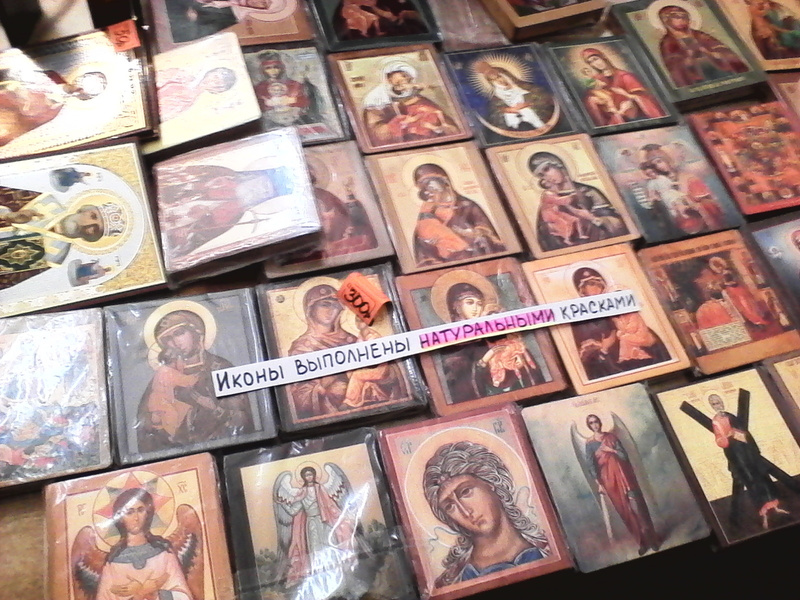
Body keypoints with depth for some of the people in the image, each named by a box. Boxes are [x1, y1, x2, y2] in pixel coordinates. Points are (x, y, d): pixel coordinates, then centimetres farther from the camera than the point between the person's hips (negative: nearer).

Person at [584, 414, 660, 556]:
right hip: (608, 478, 0)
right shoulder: (589, 443, 1)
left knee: (636, 505, -5)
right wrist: (599, 483, -9)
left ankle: (651, 538, 6)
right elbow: (591, 464, -4)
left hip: (622, 473, 1)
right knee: (624, 509, 5)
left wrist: (611, 450, -12)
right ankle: (642, 541, 15)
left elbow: (624, 455, 2)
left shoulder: (611, 436, 6)